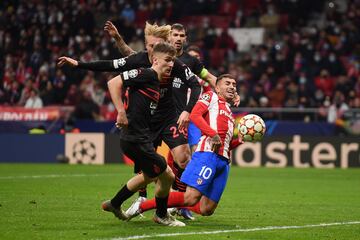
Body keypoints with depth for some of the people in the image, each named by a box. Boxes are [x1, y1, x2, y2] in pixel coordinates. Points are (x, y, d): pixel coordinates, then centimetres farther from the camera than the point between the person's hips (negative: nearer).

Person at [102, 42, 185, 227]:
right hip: (136, 140, -11)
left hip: (142, 138, 11)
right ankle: (161, 215, 22)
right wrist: (121, 112, -25)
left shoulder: (157, 83, 14)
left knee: (149, 175, 29)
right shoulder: (146, 74, -14)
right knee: (167, 176, -2)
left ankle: (114, 204, 42)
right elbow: (113, 83, -20)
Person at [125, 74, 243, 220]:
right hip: (208, 153, -8)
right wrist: (214, 134, -19)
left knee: (206, 210, 1)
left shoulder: (229, 113, 31)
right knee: (191, 198, -21)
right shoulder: (211, 97, 8)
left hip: (224, 161, 8)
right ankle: (142, 206, -10)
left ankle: (176, 207, 26)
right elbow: (195, 115, -11)